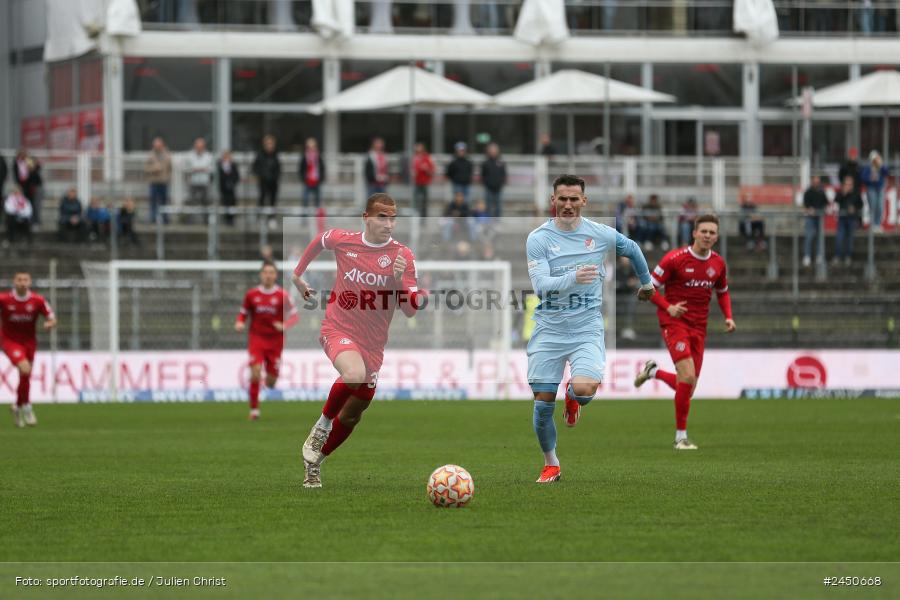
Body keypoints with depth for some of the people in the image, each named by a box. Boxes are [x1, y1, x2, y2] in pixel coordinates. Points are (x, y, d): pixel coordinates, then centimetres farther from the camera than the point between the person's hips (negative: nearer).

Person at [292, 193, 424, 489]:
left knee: (353, 414, 10)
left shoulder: (403, 256, -8)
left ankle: (314, 463, 33)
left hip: (372, 343, 2)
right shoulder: (341, 240, -6)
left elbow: (409, 310, -10)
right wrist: (298, 274, 28)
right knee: (355, 374, -35)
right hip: (338, 330, -2)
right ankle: (323, 425, -9)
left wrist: (399, 281, -27)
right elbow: (318, 242, 19)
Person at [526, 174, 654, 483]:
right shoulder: (538, 238, -6)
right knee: (543, 401, -2)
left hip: (587, 328, 0)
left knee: (584, 388, -24)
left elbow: (632, 249, 21)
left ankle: (573, 396, 15)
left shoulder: (601, 235, -1)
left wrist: (646, 281, 34)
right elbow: (541, 285, -19)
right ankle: (550, 464, 21)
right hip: (549, 329, 0)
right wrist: (574, 278, -36)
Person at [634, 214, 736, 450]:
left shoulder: (718, 264, 5)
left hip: (698, 328, 6)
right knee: (688, 376, -20)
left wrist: (728, 317, 5)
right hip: (674, 322, -6)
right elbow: (650, 287, -7)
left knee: (688, 386, 4)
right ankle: (681, 436, -7)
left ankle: (653, 372, 35)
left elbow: (722, 291, 22)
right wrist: (668, 307, -23)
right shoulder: (674, 259, -11)